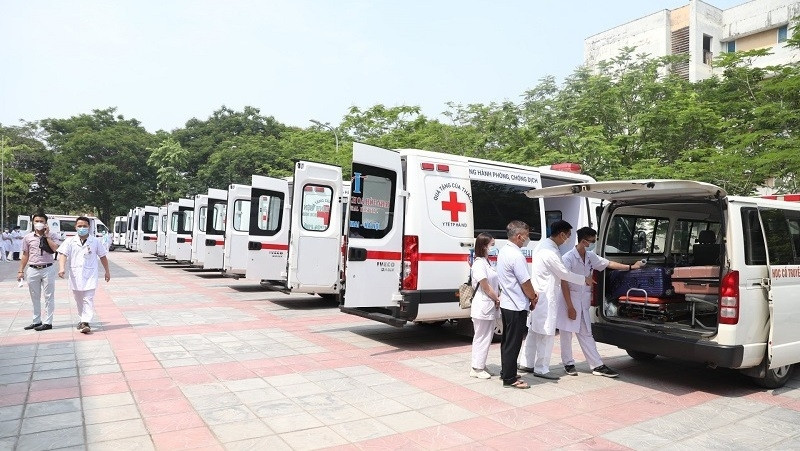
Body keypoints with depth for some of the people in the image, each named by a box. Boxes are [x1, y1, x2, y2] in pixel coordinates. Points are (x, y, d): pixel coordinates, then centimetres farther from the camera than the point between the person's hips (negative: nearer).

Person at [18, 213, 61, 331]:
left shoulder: (52, 235, -1)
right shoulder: (28, 237, 6)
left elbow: (55, 249, -17)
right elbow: (25, 255, 12)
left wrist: (47, 236, -14)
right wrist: (21, 271, 9)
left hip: (47, 269, -3)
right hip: (32, 270, 3)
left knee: (49, 297, 0)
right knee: (35, 297, 11)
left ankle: (47, 322, 6)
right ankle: (37, 321, 22)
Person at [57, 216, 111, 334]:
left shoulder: (96, 242, 3)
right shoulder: (70, 241, 3)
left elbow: (102, 257, 12)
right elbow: (63, 254, -8)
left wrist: (107, 271, 15)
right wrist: (62, 268, -26)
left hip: (90, 276, -2)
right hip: (75, 276, 2)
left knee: (88, 300, -11)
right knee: (79, 301, 13)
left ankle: (86, 322, -16)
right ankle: (81, 320, 27)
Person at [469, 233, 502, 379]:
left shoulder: (487, 262, 13)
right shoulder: (479, 264, -16)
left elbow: (494, 284, 12)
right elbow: (486, 287, -17)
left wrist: (497, 300, -1)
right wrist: (498, 300, -7)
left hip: (491, 306, 9)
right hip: (483, 306, -9)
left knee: (486, 337, 15)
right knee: (482, 338, -1)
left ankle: (481, 366, 25)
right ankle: (476, 368, 9)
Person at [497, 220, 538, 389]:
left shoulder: (503, 251, 10)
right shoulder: (516, 256, -21)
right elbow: (525, 282, -18)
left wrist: (531, 293, 8)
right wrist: (533, 298, -1)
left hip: (506, 303, 10)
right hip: (517, 306, -10)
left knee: (507, 340, 18)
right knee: (513, 343, -1)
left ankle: (506, 372, 29)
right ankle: (510, 379, 7)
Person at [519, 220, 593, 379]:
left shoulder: (543, 245, 10)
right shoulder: (550, 252, -21)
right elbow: (564, 273, -13)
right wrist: (585, 279, 0)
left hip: (539, 295, 10)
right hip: (546, 298, -10)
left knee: (534, 331, 16)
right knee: (546, 334, -1)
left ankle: (526, 363, 25)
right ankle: (541, 369, 7)